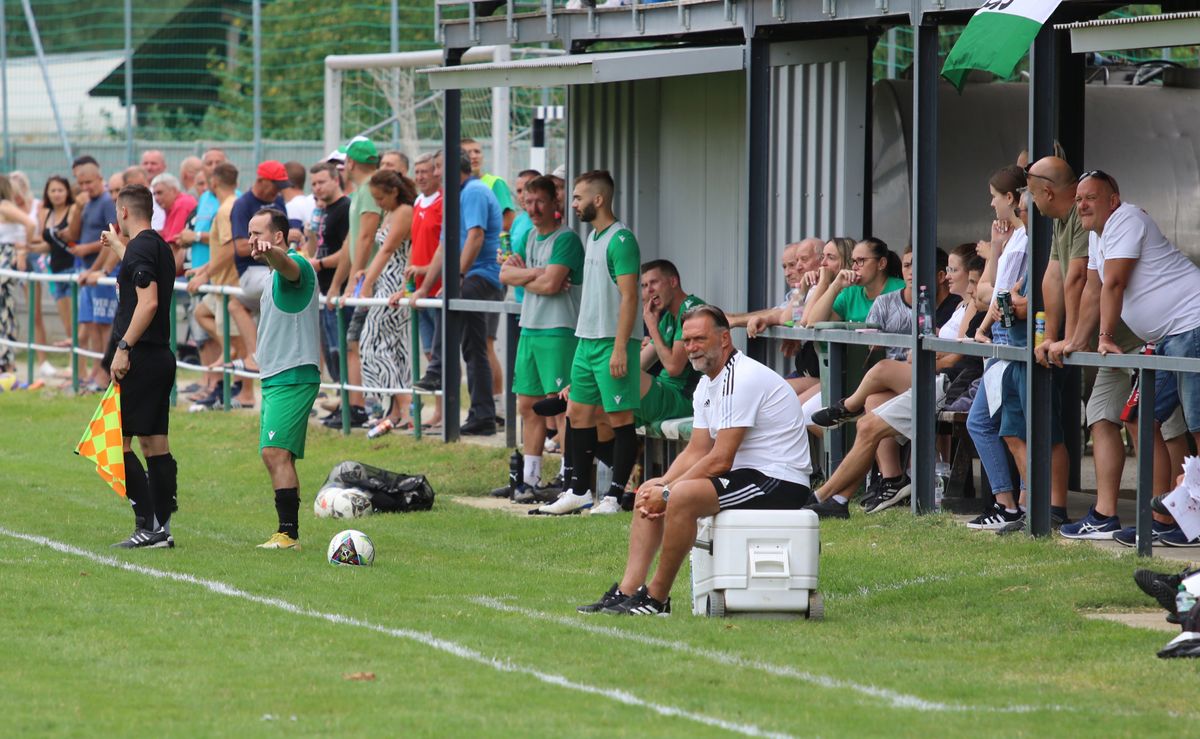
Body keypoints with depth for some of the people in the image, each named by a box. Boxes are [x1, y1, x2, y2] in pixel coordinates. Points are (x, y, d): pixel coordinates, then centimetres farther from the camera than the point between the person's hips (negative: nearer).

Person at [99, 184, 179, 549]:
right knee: (154, 442, 10)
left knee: (118, 441, -7)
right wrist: (117, 245, 49)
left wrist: (123, 348, -22)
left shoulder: (140, 248, -13)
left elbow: (149, 302, -23)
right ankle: (162, 527, 11)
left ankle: (149, 526, -12)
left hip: (138, 358, -9)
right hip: (161, 357, 9)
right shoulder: (159, 246, 15)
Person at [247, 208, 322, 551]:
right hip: (275, 378, 11)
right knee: (278, 457, 9)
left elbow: (288, 266, -38)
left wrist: (270, 252, -59)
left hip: (292, 378, -11)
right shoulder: (277, 274, 20)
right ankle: (287, 533, 11)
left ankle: (288, 532, -23)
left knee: (275, 452, -19)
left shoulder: (296, 265, -12)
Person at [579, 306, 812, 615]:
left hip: (779, 483, -11)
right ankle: (627, 591, -2)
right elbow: (697, 452, 12)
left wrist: (666, 492, -15)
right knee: (649, 492, 7)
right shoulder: (707, 385, 12)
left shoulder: (741, 379, -19)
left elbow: (720, 460, -21)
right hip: (746, 474, 11)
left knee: (682, 497, -30)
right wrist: (660, 485, -5)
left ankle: (656, 598, -18)